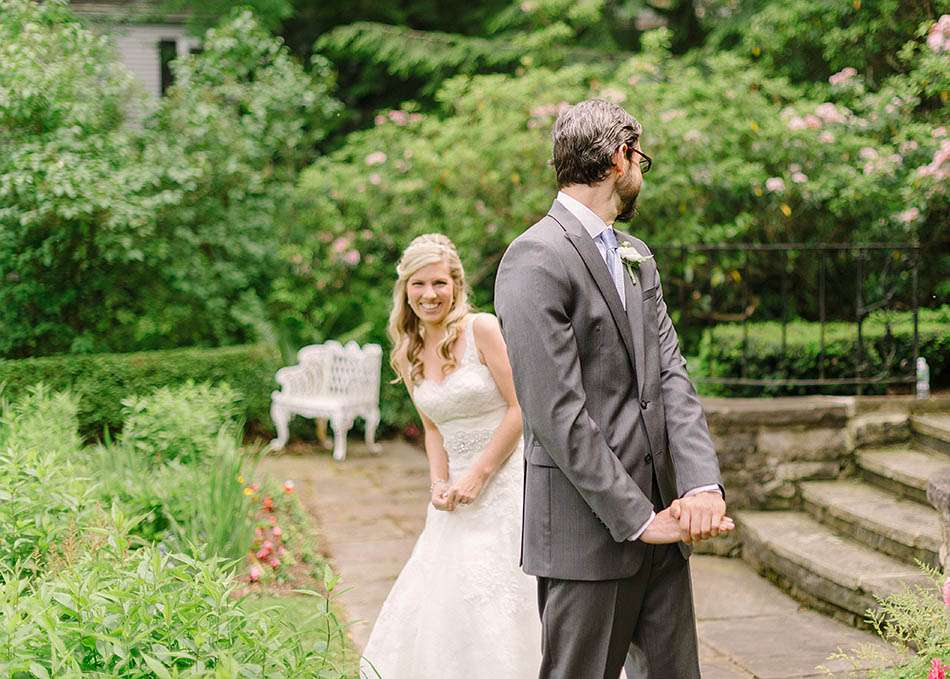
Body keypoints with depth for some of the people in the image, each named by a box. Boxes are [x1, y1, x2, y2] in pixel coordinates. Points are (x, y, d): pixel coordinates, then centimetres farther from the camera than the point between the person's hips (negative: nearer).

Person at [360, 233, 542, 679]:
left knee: (494, 603, -8)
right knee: (438, 600, 4)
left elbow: (522, 408, -12)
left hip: (507, 480, -6)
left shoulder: (482, 329, -11)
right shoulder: (408, 355, 8)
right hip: (460, 492, 6)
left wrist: (480, 473, -14)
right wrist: (439, 483, -1)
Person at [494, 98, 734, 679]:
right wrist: (637, 518, -15)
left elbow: (671, 375, 7)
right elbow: (556, 413, -17)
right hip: (588, 528, -8)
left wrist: (703, 483, -9)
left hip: (660, 517, 8)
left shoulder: (638, 257, 16)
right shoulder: (535, 259, -12)